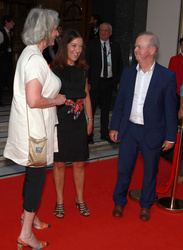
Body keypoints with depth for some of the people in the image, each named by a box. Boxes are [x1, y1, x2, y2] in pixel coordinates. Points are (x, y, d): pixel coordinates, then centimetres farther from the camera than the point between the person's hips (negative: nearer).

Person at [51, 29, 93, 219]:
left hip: (79, 123, 4)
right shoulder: (54, 69, -6)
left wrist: (90, 119, 14)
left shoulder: (82, 70, 9)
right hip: (60, 122, -4)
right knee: (59, 163, 8)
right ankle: (59, 201, 26)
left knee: (79, 163, 10)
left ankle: (80, 200, 29)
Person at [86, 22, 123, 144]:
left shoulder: (115, 46, 8)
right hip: (95, 82, -3)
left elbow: (120, 65, 12)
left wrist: (119, 81, 4)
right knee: (91, 108, -1)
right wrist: (87, 82, -10)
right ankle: (89, 134, 10)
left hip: (109, 82, 3)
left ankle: (105, 133, 25)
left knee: (106, 109, 13)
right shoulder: (92, 45, 0)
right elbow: (86, 63, -3)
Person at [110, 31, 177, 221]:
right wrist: (114, 127, 7)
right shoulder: (128, 72, 3)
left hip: (152, 132, -2)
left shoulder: (167, 76, -8)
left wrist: (170, 136, -5)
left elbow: (170, 109, -5)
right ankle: (119, 202, 32)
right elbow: (120, 102, 8)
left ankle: (146, 205, 35)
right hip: (129, 129, 3)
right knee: (123, 168, 11)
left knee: (150, 171, 13)